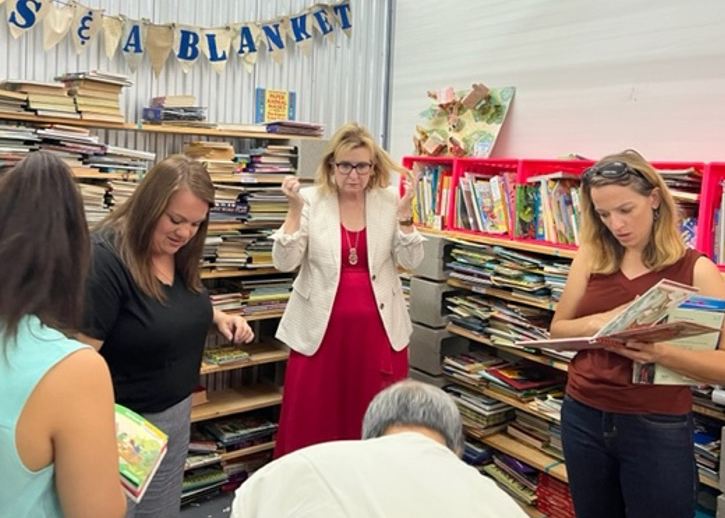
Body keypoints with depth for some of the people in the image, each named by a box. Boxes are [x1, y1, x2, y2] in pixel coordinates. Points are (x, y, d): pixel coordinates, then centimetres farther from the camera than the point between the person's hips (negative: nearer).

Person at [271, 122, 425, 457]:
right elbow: (284, 262, -9)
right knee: (310, 416, 6)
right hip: (321, 326, -1)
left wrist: (404, 214, -15)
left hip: (377, 326, 1)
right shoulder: (311, 201, -3)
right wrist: (295, 210, -19)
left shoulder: (390, 201, 0)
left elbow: (411, 261, -3)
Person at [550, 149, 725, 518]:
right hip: (583, 416, 4)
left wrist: (661, 351, -30)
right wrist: (599, 322, -17)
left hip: (658, 428, -3)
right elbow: (558, 330, 3)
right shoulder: (591, 258, 1)